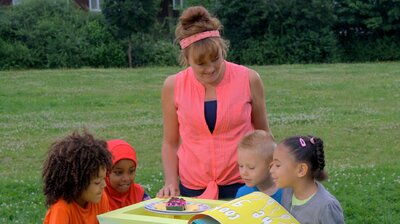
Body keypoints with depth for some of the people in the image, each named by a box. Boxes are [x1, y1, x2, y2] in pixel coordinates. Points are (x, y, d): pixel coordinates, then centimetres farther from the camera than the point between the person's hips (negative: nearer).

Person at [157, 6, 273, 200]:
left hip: (241, 185, -1)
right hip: (192, 189, 1)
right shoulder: (173, 87, -4)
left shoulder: (248, 80, -6)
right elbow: (170, 142, 7)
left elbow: (262, 133, 6)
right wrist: (171, 183, -4)